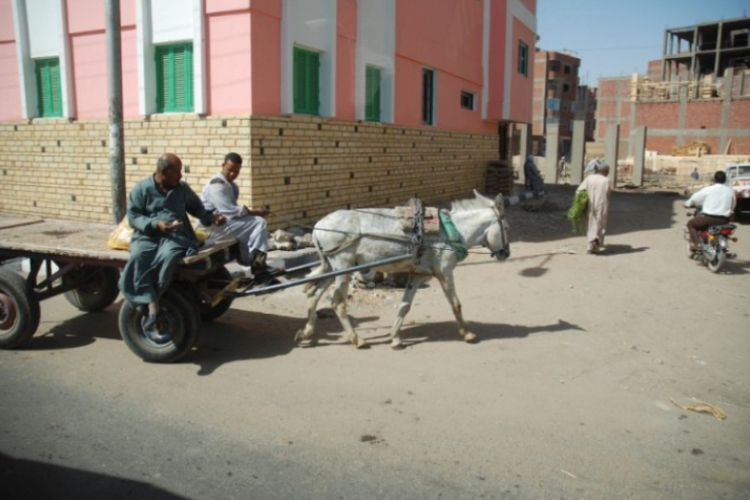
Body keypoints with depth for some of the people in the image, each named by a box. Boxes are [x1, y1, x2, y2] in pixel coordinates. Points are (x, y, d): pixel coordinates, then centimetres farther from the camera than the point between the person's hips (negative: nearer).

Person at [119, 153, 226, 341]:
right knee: (138, 259, -35)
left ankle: (150, 317, -30)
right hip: (147, 235, 0)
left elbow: (197, 208, 24)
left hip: (176, 235, 1)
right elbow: (133, 217, 2)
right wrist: (155, 224, -15)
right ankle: (153, 310, -35)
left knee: (169, 255, -35)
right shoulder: (141, 188, 6)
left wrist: (212, 217, 5)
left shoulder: (182, 188, 14)